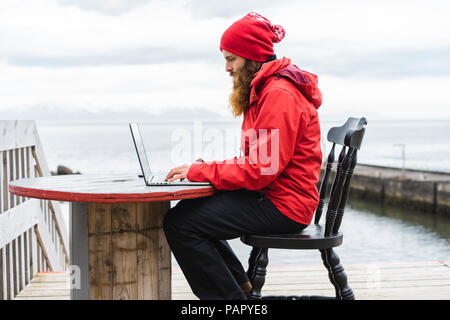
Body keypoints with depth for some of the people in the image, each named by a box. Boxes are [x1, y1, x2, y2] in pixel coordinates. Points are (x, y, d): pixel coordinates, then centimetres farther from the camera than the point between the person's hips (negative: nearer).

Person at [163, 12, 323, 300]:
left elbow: (261, 169, -22)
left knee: (179, 223, -15)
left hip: (282, 206, -11)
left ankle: (230, 296, -4)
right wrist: (208, 167, 5)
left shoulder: (279, 95, -17)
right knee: (189, 209, 16)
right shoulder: (264, 90, 17)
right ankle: (240, 285, 18)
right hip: (267, 194, 11)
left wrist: (199, 171, -16)